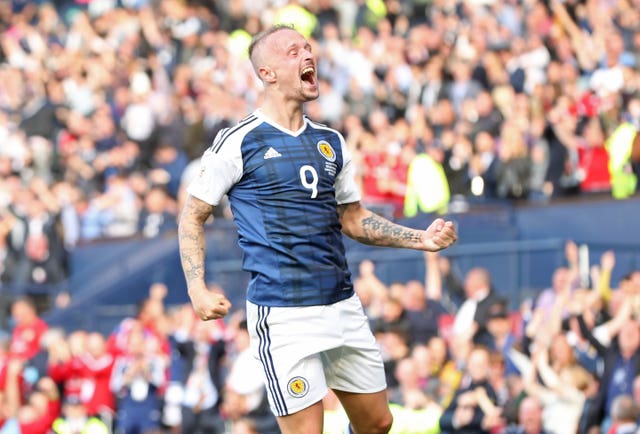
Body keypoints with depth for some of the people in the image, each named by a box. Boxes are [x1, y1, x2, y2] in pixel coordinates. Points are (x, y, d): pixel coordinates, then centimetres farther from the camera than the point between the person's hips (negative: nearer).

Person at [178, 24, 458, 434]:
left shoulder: (331, 142, 13)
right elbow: (193, 216, 2)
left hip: (344, 307, 6)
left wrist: (422, 239, 8)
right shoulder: (239, 142, -4)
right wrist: (197, 289, -11)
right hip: (283, 314, -6)